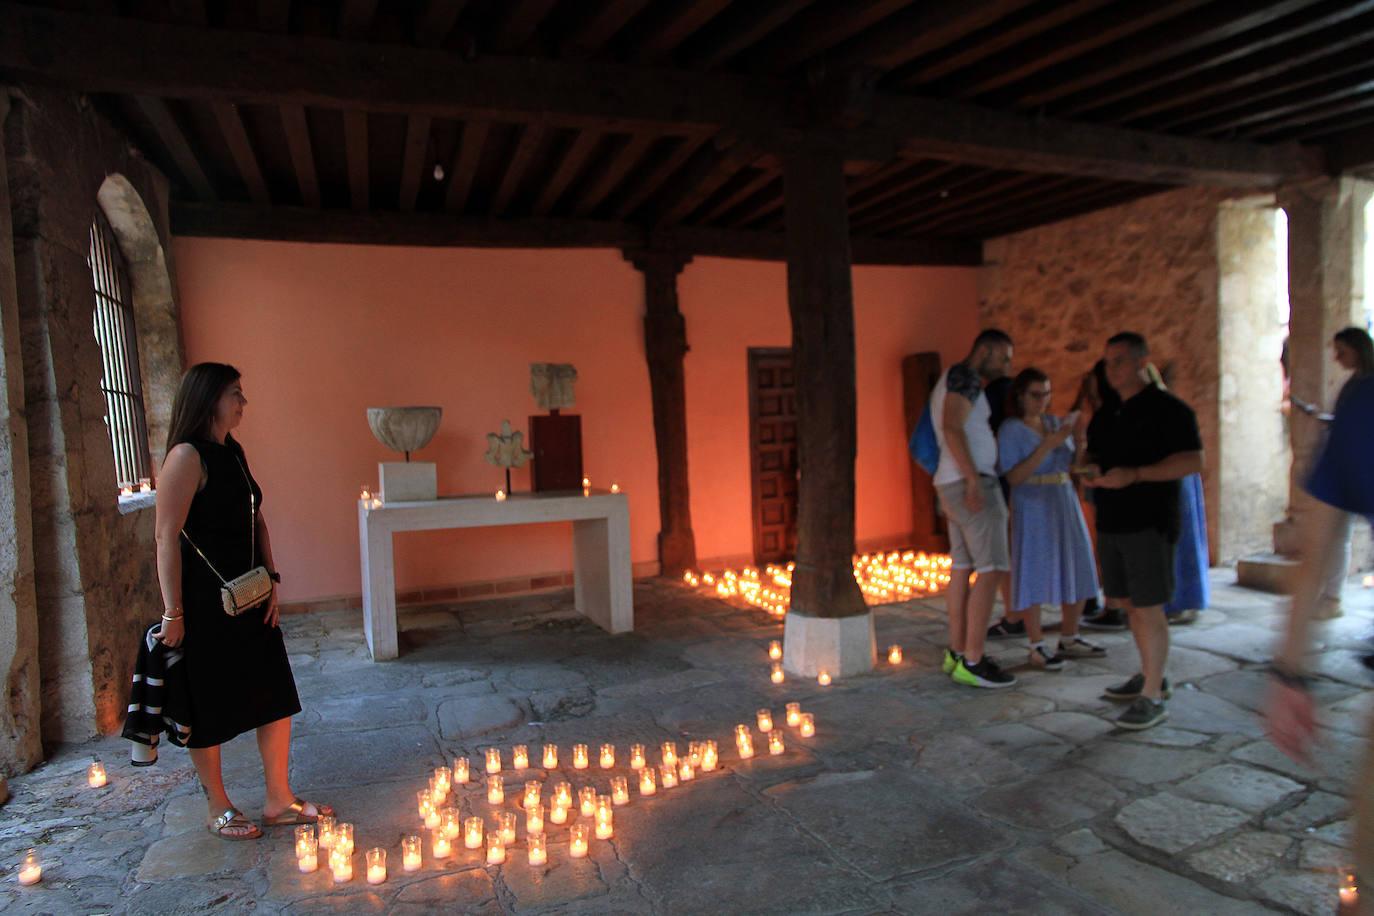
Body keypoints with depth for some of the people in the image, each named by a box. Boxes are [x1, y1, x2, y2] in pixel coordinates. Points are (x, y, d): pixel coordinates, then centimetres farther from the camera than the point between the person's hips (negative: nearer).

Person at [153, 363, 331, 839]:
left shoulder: (234, 452, 10)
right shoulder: (187, 456, -15)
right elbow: (167, 537, -19)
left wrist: (272, 581, 8)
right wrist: (173, 613, -19)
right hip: (204, 602, -8)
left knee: (276, 697, 11)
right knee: (209, 708, 8)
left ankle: (279, 800, 24)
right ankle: (219, 810, 25)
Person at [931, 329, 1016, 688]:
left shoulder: (947, 383, 21)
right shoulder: (965, 376, -10)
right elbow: (953, 427, -22)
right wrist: (973, 480, -27)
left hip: (953, 485, 10)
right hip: (971, 483, -10)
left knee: (962, 568, 10)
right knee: (991, 570, -10)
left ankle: (957, 653, 13)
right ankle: (972, 662, -10)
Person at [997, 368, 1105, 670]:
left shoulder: (1057, 422, 10)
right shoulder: (1011, 429, -6)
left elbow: (1073, 466, 10)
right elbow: (1013, 477, -14)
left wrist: (1080, 437, -6)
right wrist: (1047, 446, -20)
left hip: (1066, 504, 6)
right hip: (1033, 508, -6)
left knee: (1077, 572, 10)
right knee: (1034, 575, -4)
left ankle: (1069, 640, 24)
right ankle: (1037, 647, 5)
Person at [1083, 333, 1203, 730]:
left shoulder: (1167, 409, -8)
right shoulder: (1105, 417, 16)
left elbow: (1192, 461, -15)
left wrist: (1134, 475, -24)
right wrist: (1092, 470, 4)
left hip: (1149, 522, -8)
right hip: (1111, 522, 8)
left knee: (1148, 608, -6)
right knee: (1128, 603, 14)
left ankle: (1152, 698, 1)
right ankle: (1150, 676, 30)